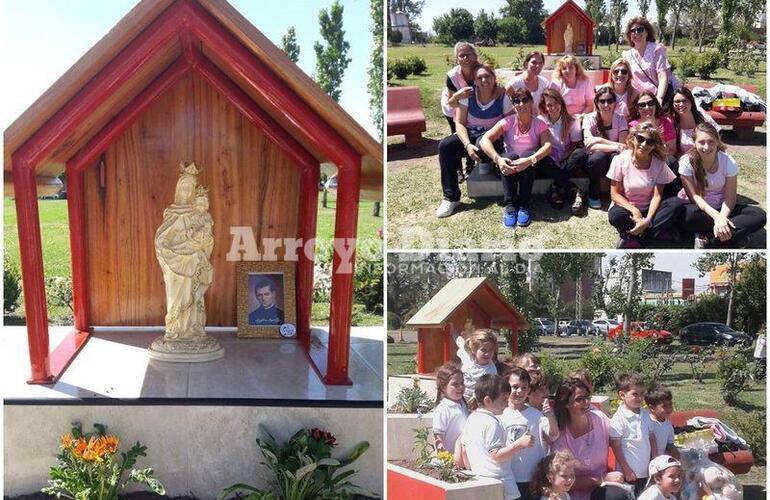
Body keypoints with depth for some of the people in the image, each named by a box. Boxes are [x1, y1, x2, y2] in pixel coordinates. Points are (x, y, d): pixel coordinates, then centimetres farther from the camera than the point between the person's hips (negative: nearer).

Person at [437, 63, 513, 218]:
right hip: (469, 135, 3)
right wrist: (468, 145, -21)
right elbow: (459, 123, -4)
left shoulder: (503, 96, -7)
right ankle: (451, 198, -20)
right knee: (445, 146, -24)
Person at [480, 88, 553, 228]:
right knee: (510, 156, -33)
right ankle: (509, 206, -33)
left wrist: (529, 160, -43)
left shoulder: (539, 124, -6)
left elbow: (547, 146, -24)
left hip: (530, 166, 0)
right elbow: (485, 140, -20)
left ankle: (523, 206, -30)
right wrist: (497, 159, -38)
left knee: (530, 156, -33)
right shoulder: (508, 122, -7)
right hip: (509, 164, 0)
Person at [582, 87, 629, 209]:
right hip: (595, 161, -1)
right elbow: (589, 145, -26)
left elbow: (623, 145, -17)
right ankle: (594, 195, -12)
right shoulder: (589, 118, -10)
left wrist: (600, 140, -28)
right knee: (598, 157, -36)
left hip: (613, 162, 1)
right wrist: (615, 146, -36)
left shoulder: (620, 118, -5)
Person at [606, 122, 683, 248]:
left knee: (677, 204, -25)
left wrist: (648, 220, -28)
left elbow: (657, 195, -11)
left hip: (649, 210, 3)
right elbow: (615, 194, -9)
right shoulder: (620, 160, -11)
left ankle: (631, 240, -25)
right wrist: (633, 210, -26)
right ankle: (657, 234, -18)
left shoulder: (658, 164, -6)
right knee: (616, 215, -37)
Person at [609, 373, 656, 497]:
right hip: (629, 473, -6)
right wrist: (626, 470, -12)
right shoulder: (618, 419, -16)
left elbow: (652, 438, 11)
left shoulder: (646, 414, 4)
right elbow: (616, 447, -13)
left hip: (646, 471, 6)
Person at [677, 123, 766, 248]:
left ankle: (707, 240, -26)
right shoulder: (687, 162, -16)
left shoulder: (728, 162, -11)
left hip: (720, 207, 3)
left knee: (759, 215, -22)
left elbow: (730, 197, -12)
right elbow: (694, 195, -17)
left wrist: (722, 217, -32)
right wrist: (716, 216, -30)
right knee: (687, 214, -40)